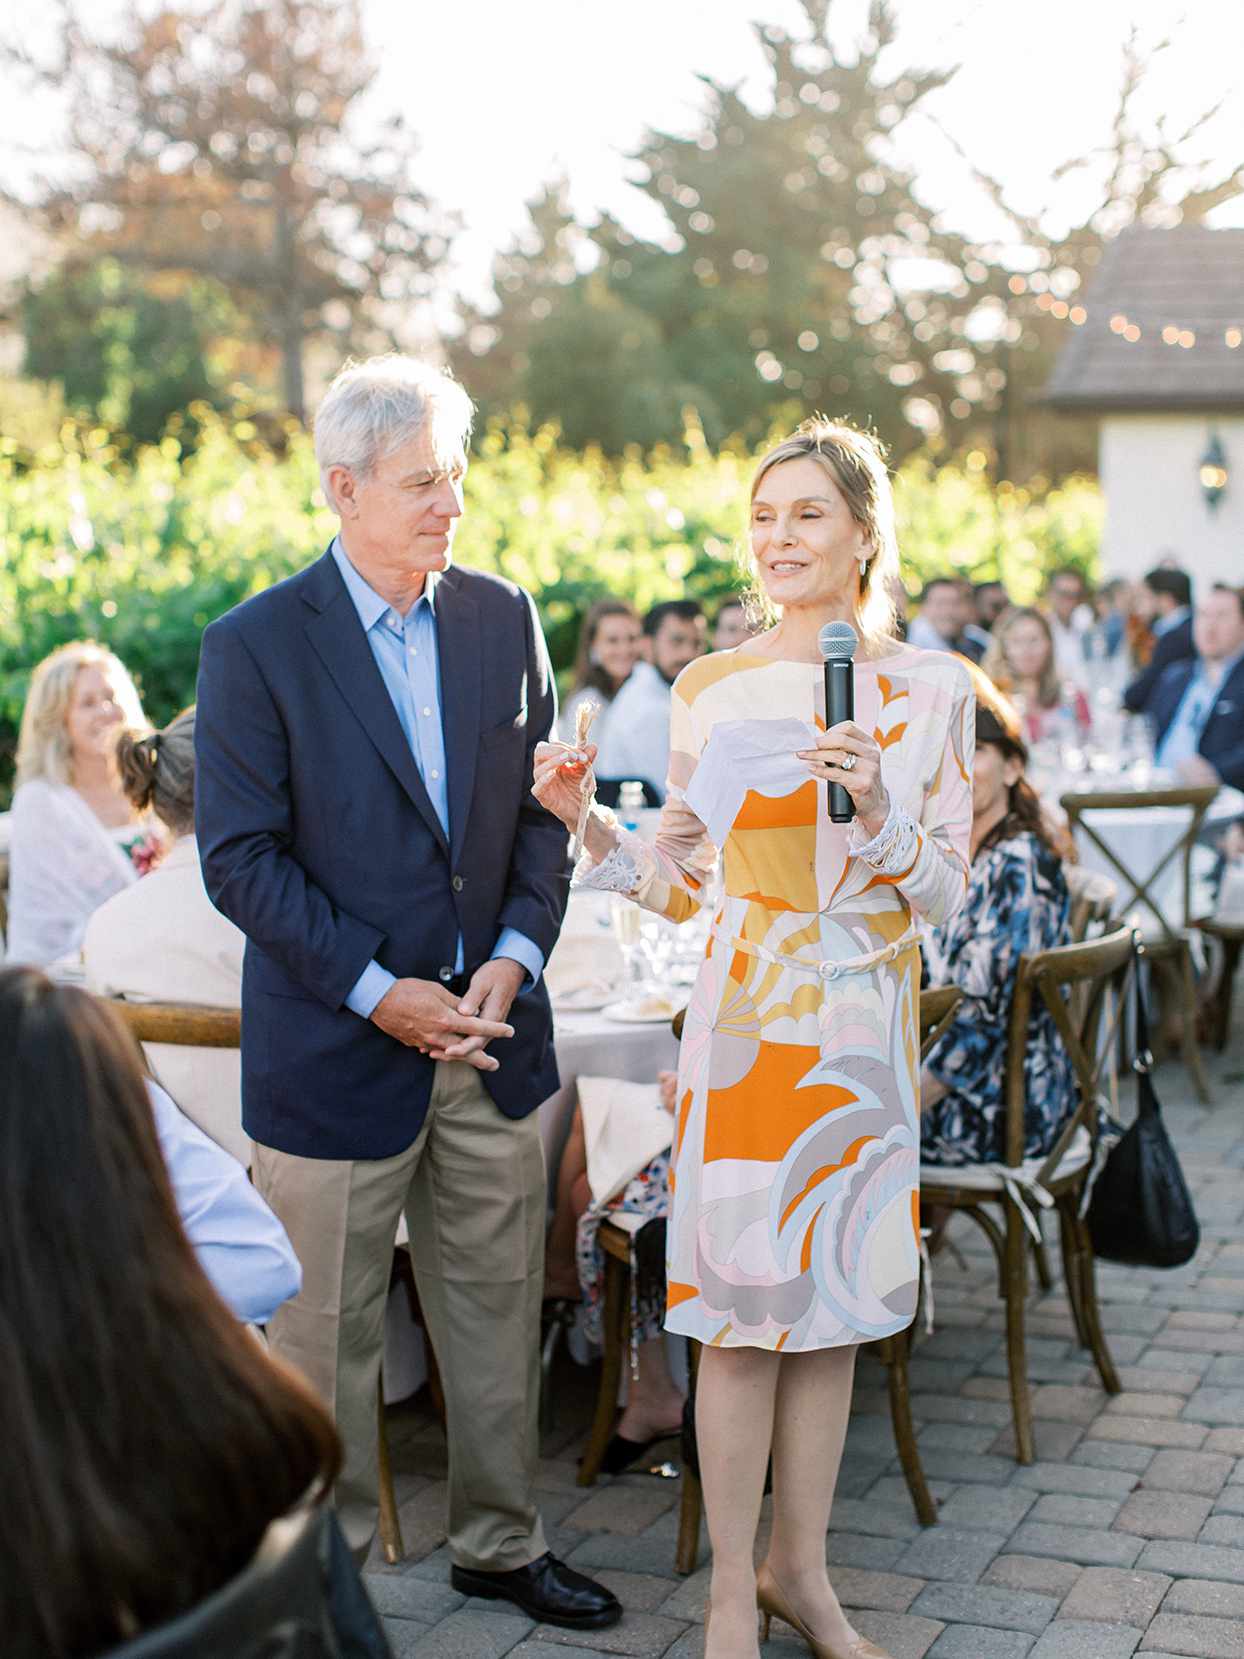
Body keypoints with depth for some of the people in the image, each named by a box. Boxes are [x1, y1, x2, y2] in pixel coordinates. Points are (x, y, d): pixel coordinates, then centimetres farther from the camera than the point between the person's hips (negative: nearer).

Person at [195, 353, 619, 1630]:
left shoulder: (504, 618, 5)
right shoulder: (256, 646, -9)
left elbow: (541, 809, 8)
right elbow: (240, 858, -11)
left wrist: (517, 954, -7)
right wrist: (379, 992, -16)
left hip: (493, 1033, 5)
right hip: (333, 1050, -4)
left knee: (497, 1311, 16)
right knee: (325, 1337, 9)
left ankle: (500, 1541, 35)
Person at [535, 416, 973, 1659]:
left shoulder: (929, 689, 0)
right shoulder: (710, 690, -1)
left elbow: (944, 893, -1)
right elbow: (677, 886, 5)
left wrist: (877, 808, -18)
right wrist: (583, 818, -9)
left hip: (868, 1021, 2)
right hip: (749, 1011, -1)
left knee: (832, 1301, 11)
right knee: (741, 1300, 2)